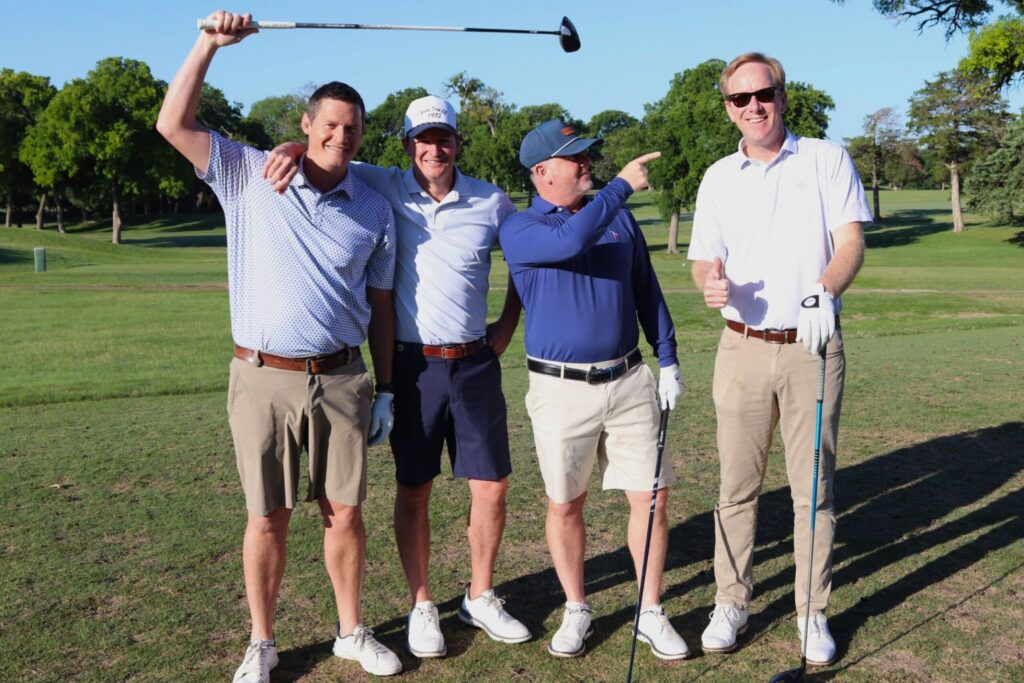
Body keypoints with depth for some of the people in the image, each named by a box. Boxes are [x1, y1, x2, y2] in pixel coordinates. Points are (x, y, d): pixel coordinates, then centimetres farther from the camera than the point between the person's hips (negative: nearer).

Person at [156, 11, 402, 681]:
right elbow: (173, 125, -4)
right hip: (264, 380, -1)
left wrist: (386, 389, 8)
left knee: (345, 511, 9)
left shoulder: (374, 208, 7)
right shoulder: (250, 176, 4)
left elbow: (380, 304, 10)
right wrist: (211, 42, -8)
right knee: (268, 519, 7)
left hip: (342, 379, 2)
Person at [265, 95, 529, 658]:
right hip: (411, 364, -1)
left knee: (491, 485, 6)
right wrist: (295, 147, -20)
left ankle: (480, 598, 26)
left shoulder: (491, 201, 1)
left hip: (475, 363, 2)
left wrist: (508, 326, 10)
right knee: (413, 489, 7)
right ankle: (421, 607, 23)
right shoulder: (386, 189, -2)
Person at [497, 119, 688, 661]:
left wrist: (668, 361, 8)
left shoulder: (619, 217, 10)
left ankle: (651, 614, 20)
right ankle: (576, 612, 28)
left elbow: (647, 291, 13)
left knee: (650, 499, 3)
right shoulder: (520, 229, -6)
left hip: (629, 380, 3)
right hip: (561, 388, -3)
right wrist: (622, 184, -20)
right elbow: (570, 240, -28)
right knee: (564, 506, 8)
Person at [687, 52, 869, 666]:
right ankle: (732, 603, 20)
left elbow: (851, 242, -5)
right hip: (742, 348, 2)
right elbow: (704, 259, 7)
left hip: (813, 346, -2)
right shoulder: (719, 177, 10)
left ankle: (814, 613, 17)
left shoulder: (827, 160, 3)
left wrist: (823, 294, -26)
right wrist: (713, 283, -18)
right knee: (737, 485, 7)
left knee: (814, 486, 4)